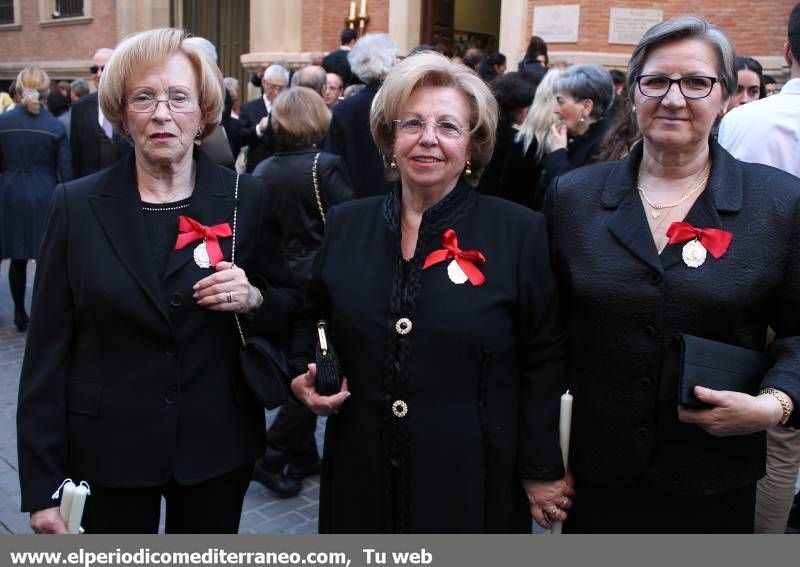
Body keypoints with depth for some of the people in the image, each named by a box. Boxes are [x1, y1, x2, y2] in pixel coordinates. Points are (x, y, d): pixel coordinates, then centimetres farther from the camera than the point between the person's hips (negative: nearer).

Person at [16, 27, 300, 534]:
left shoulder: (247, 199, -3)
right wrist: (42, 485, -6)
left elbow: (291, 312, 5)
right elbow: (49, 349, -4)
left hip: (217, 446, 1)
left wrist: (255, 298, -18)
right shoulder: (78, 206, -5)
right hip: (108, 451, 0)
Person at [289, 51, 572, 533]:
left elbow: (543, 362, -4)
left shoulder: (520, 232, -6)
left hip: (472, 482, -2)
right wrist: (303, 374, -1)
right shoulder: (345, 225, 3)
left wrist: (542, 471, -5)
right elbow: (312, 320, 17)